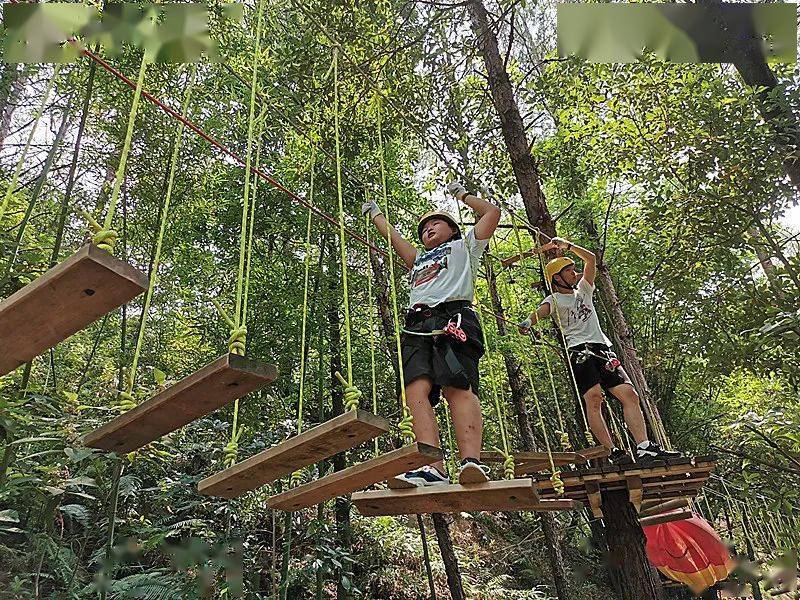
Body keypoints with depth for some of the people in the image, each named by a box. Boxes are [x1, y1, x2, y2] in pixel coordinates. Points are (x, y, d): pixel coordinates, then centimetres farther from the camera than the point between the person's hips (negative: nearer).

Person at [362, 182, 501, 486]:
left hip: (453, 317, -4)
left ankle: (471, 461, -40)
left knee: (459, 387, -26)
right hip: (416, 326, 4)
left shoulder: (464, 247, 32)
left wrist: (461, 193, 42)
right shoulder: (419, 258, 44)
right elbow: (392, 236, 53)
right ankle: (433, 468, -35)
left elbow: (492, 212, 30)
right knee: (417, 390, -22)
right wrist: (374, 213, 65)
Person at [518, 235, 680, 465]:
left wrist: (568, 246, 13)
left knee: (630, 394, -6)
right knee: (593, 397, -23)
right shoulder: (554, 299, 10)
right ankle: (613, 452, -25)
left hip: (603, 349, 6)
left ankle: (645, 448, -7)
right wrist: (528, 322, -36)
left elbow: (591, 259, 22)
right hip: (578, 351, -6)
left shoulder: (583, 290, 26)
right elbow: (541, 311, -13)